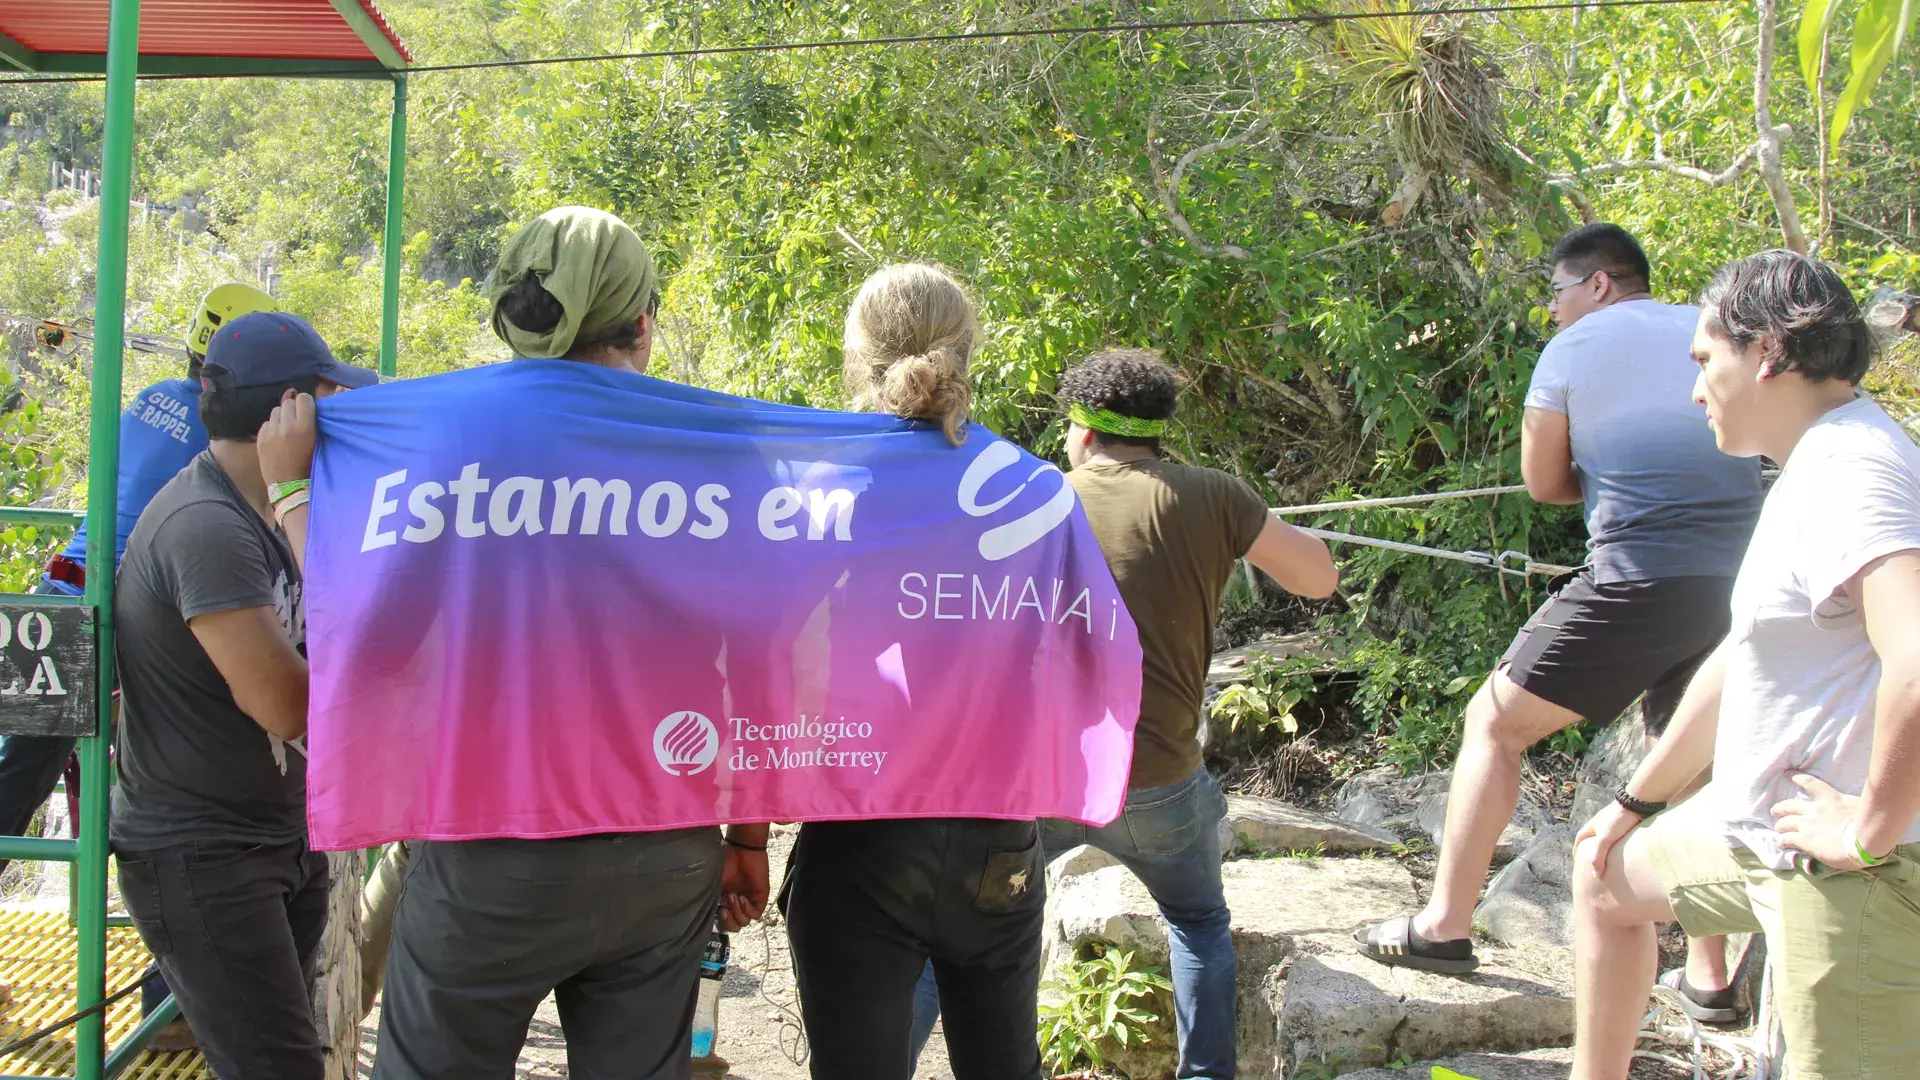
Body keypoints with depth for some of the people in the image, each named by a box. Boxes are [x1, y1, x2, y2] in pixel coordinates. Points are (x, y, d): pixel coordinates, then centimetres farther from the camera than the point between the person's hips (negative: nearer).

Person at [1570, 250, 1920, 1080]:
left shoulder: (1847, 473, -22)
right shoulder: (1813, 468, 12)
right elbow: (1745, 660, 21)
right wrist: (1637, 802, 26)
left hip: (1843, 875, -11)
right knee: (1607, 877, 25)